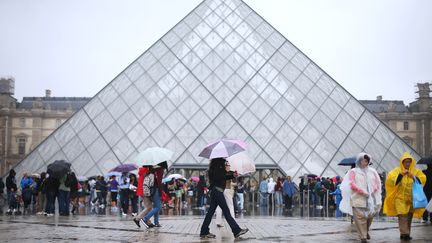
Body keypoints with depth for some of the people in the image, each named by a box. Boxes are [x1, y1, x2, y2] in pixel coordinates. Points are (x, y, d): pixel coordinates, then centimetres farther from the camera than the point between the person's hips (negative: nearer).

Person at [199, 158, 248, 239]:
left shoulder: (220, 165, 17)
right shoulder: (217, 165, -12)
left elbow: (223, 177, 22)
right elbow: (217, 177, -22)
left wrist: (233, 175, 9)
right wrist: (226, 170, -15)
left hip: (215, 190, 10)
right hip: (217, 190, -10)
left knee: (211, 211, 9)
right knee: (226, 211, -6)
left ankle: (204, 232, 10)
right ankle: (236, 230, -2)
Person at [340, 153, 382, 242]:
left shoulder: (372, 171, 15)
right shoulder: (353, 171, 6)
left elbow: (377, 182, 13)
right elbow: (352, 184, -4)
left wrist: (373, 191, -5)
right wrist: (363, 192, -13)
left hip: (370, 198, 3)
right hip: (358, 199, -3)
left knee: (370, 216, 4)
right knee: (360, 217, -9)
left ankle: (366, 231, 30)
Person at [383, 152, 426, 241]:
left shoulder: (415, 171, 9)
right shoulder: (397, 170, -2)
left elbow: (423, 179, 1)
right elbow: (390, 179, -14)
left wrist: (414, 177, -15)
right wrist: (401, 175, -21)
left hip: (411, 198, 4)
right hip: (400, 198, -4)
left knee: (409, 216, 7)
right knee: (403, 216, -14)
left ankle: (407, 233, 14)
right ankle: (404, 233, -18)